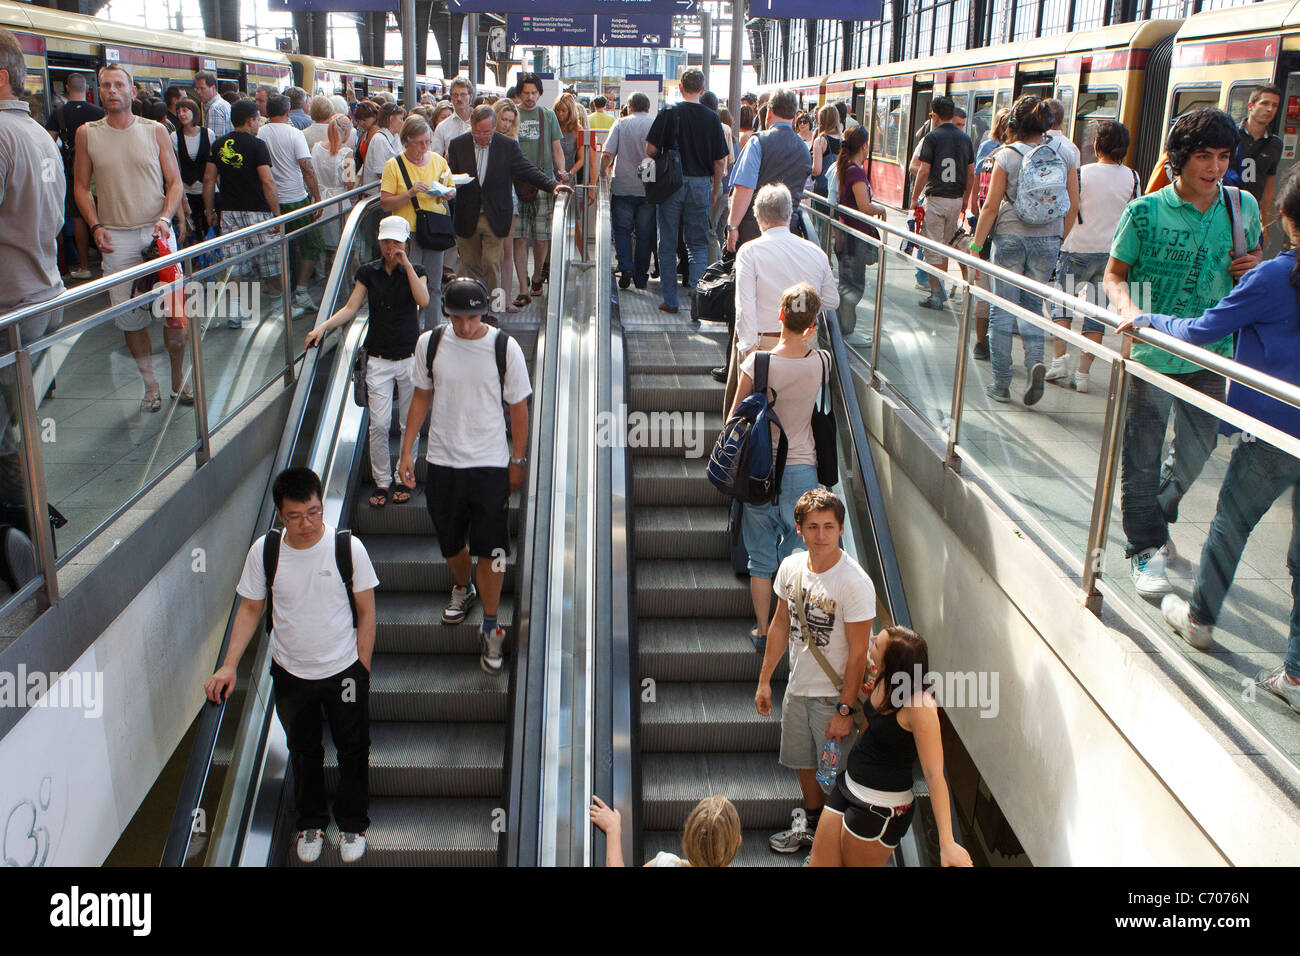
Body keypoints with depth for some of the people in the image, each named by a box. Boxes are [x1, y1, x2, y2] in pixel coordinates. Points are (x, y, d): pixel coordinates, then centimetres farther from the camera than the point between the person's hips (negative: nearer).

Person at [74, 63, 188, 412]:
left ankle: (178, 380, 17)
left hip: (157, 232, 0)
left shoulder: (155, 131, 4)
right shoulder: (87, 134, 5)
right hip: (116, 238, 0)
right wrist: (95, 225, -5)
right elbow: (81, 186, 9)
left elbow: (175, 182, 5)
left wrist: (165, 218, -11)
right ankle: (150, 385, 15)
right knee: (130, 317, 2)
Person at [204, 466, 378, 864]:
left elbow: (366, 611, -8)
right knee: (303, 752, 20)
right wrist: (229, 666, -9)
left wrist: (362, 671, -7)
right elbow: (250, 609, -1)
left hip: (343, 671, -2)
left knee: (352, 751, 15)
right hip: (290, 674, 2)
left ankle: (353, 824, 38)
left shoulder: (348, 547, -18)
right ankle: (311, 822, 43)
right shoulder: (264, 551, -13)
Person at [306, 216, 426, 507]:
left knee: (410, 423, 5)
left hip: (409, 357, 0)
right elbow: (350, 308, 0)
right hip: (378, 360, 1)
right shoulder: (368, 273, 4)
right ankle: (381, 482, 10)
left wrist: (406, 263, -18)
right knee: (379, 424, -5)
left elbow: (423, 300, -18)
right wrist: (322, 327, -14)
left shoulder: (416, 271, 1)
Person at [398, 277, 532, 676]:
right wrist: (406, 451, 5)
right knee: (451, 543, 17)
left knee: (490, 551, -3)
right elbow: (422, 397, 9)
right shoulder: (430, 343, -2)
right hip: (442, 462, 3)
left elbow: (518, 407, -1)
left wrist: (518, 461, 2)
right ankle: (463, 589, 48)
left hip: (490, 464, -3)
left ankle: (490, 630, 13)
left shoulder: (505, 347, -10)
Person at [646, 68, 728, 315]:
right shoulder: (712, 117, 0)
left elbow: (651, 149, -7)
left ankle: (669, 299, 9)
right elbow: (720, 161, 1)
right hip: (701, 184, 1)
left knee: (668, 244, 8)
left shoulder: (669, 113, -5)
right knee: (699, 242, 11)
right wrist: (715, 191, 13)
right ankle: (698, 285, -10)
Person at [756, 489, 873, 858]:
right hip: (798, 688, 6)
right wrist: (764, 680, 10)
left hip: (834, 694, -6)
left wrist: (845, 710, -18)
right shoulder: (791, 567, -5)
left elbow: (858, 653, -19)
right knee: (804, 762, 23)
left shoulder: (854, 583, -24)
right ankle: (811, 824, 46)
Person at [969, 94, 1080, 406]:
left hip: (1010, 237, -2)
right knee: (1033, 305, 16)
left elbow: (991, 207, -7)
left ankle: (1001, 384, 9)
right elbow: (1073, 206, 5)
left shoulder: (1007, 156, -6)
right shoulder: (1064, 155, 3)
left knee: (1003, 310, 6)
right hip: (1048, 240, 3)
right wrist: (1060, 240, 17)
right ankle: (1036, 360, -9)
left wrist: (976, 245, 1)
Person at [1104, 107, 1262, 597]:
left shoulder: (1243, 207, 3)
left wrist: (1254, 267, -4)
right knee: (1142, 455, 1)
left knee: (1198, 447, 13)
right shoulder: (1145, 212, -9)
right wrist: (1127, 308, -23)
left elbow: (1253, 257, 20)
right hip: (1151, 350, -4)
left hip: (1210, 353, 4)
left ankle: (1157, 511, 40)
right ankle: (1145, 547, 17)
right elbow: (1114, 273, -2)